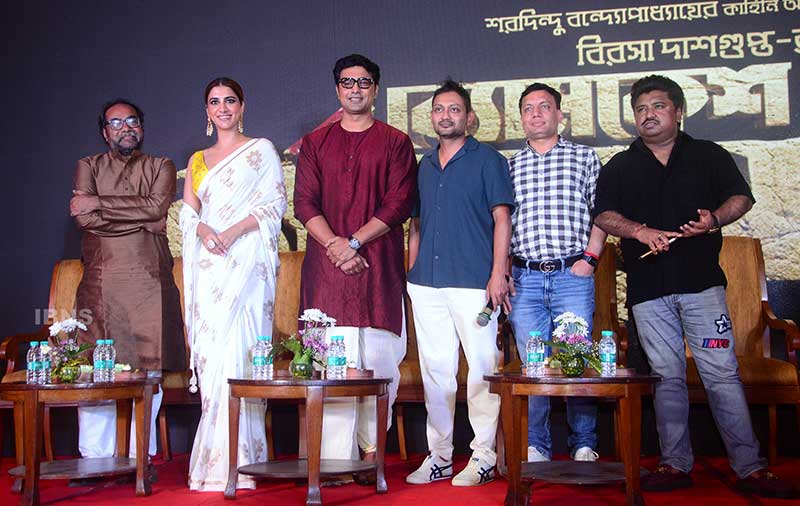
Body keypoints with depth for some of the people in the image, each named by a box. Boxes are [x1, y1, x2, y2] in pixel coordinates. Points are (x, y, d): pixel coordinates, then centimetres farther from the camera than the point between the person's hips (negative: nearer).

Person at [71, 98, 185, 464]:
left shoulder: (161, 167, 16)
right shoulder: (88, 167, 16)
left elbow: (156, 206, -5)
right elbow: (84, 217, -2)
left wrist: (100, 203, -4)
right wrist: (142, 218, -4)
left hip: (149, 282, 0)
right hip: (101, 281, 0)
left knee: (148, 369, -4)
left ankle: (139, 457, 5)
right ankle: (94, 458, 3)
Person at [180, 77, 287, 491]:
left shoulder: (261, 149, 7)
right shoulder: (198, 160, 21)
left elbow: (275, 203, -2)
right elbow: (188, 212, 14)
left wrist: (233, 232, -15)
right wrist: (203, 230, -9)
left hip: (246, 262, -4)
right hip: (208, 266, 5)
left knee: (236, 351, -10)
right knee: (210, 352, 0)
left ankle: (237, 461, -6)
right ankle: (212, 462, 4)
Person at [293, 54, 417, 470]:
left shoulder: (395, 143, 10)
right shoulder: (315, 143, 16)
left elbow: (399, 202, -1)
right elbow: (304, 202, 7)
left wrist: (356, 241, -10)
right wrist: (334, 244, -9)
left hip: (378, 265, -1)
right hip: (326, 266, 1)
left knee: (379, 361, -2)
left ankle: (371, 448, 11)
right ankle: (336, 459, -2)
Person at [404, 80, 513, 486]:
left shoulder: (487, 160, 3)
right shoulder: (425, 165, 18)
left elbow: (501, 218, -4)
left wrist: (498, 274, -13)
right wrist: (411, 272, 13)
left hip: (472, 282, -5)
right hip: (426, 283, 5)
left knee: (481, 368, -2)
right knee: (434, 370, 8)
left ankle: (484, 456, 7)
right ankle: (439, 456, 17)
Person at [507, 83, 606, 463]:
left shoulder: (584, 157, 9)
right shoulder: (510, 166, 13)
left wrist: (590, 256, -5)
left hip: (572, 275, -1)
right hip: (524, 278, 2)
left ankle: (584, 445, 13)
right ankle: (536, 446, 13)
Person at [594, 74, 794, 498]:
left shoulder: (709, 156, 13)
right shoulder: (620, 167, 15)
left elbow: (741, 197, 8)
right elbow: (603, 215, 5)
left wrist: (714, 219, -13)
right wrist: (641, 231, -13)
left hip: (701, 280, -1)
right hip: (647, 287, 2)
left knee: (722, 374, -5)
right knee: (667, 377, 4)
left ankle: (749, 467, -1)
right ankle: (675, 464, 11)